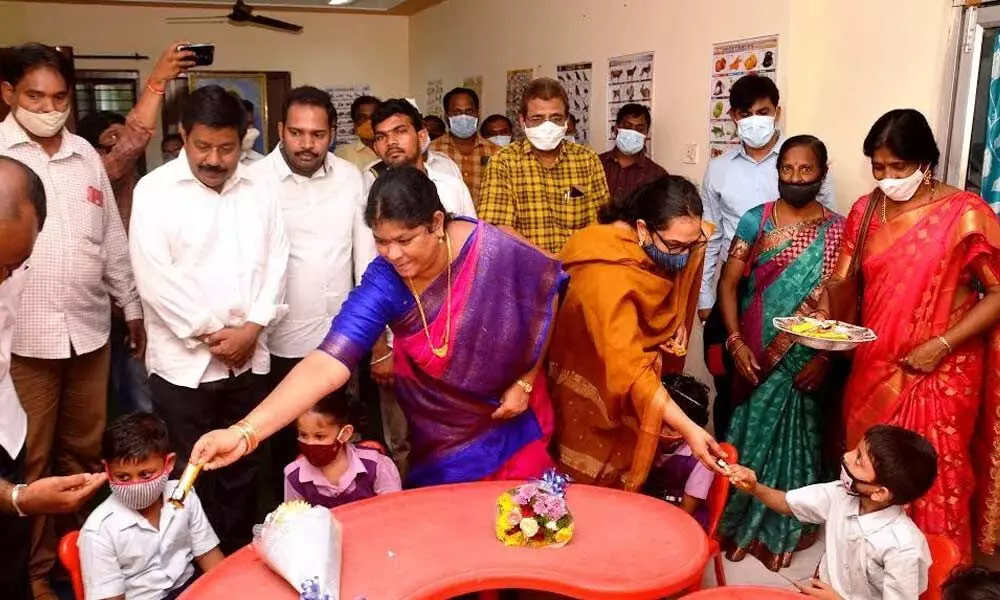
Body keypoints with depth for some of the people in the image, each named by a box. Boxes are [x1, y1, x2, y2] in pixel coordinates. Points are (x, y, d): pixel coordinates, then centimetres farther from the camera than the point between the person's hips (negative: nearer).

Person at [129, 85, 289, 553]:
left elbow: (275, 263, 4)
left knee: (242, 472, 14)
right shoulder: (154, 190, -5)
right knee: (191, 480, 7)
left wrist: (251, 328, -9)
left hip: (248, 358, 4)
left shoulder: (259, 191, 7)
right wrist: (211, 334, -12)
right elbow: (155, 277, -12)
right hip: (184, 363, -3)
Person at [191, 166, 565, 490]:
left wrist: (525, 383, -8)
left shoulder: (492, 249, -28)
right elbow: (326, 365, -36)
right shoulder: (383, 284, -27)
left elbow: (547, 296, -10)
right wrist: (244, 433, -47)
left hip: (512, 420, 0)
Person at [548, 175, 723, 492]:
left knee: (625, 481, 16)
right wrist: (687, 428, -44)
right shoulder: (606, 275, -36)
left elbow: (675, 288, 11)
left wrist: (677, 323, -8)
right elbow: (629, 368, -39)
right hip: (596, 385, -6)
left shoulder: (664, 248, -13)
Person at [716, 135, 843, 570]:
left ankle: (782, 530, 28)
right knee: (752, 432, 9)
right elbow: (728, 283, -2)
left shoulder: (838, 230, -2)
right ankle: (743, 524, 27)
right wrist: (735, 341, -12)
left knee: (794, 436, 9)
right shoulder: (755, 220, -1)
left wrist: (826, 357, -12)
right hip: (756, 353, 0)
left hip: (807, 358, 0)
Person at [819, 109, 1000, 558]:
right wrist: (825, 318, -14)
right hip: (875, 367, 4)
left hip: (942, 373, -4)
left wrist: (942, 344, -16)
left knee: (933, 478, 3)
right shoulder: (866, 210, 4)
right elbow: (845, 281, 6)